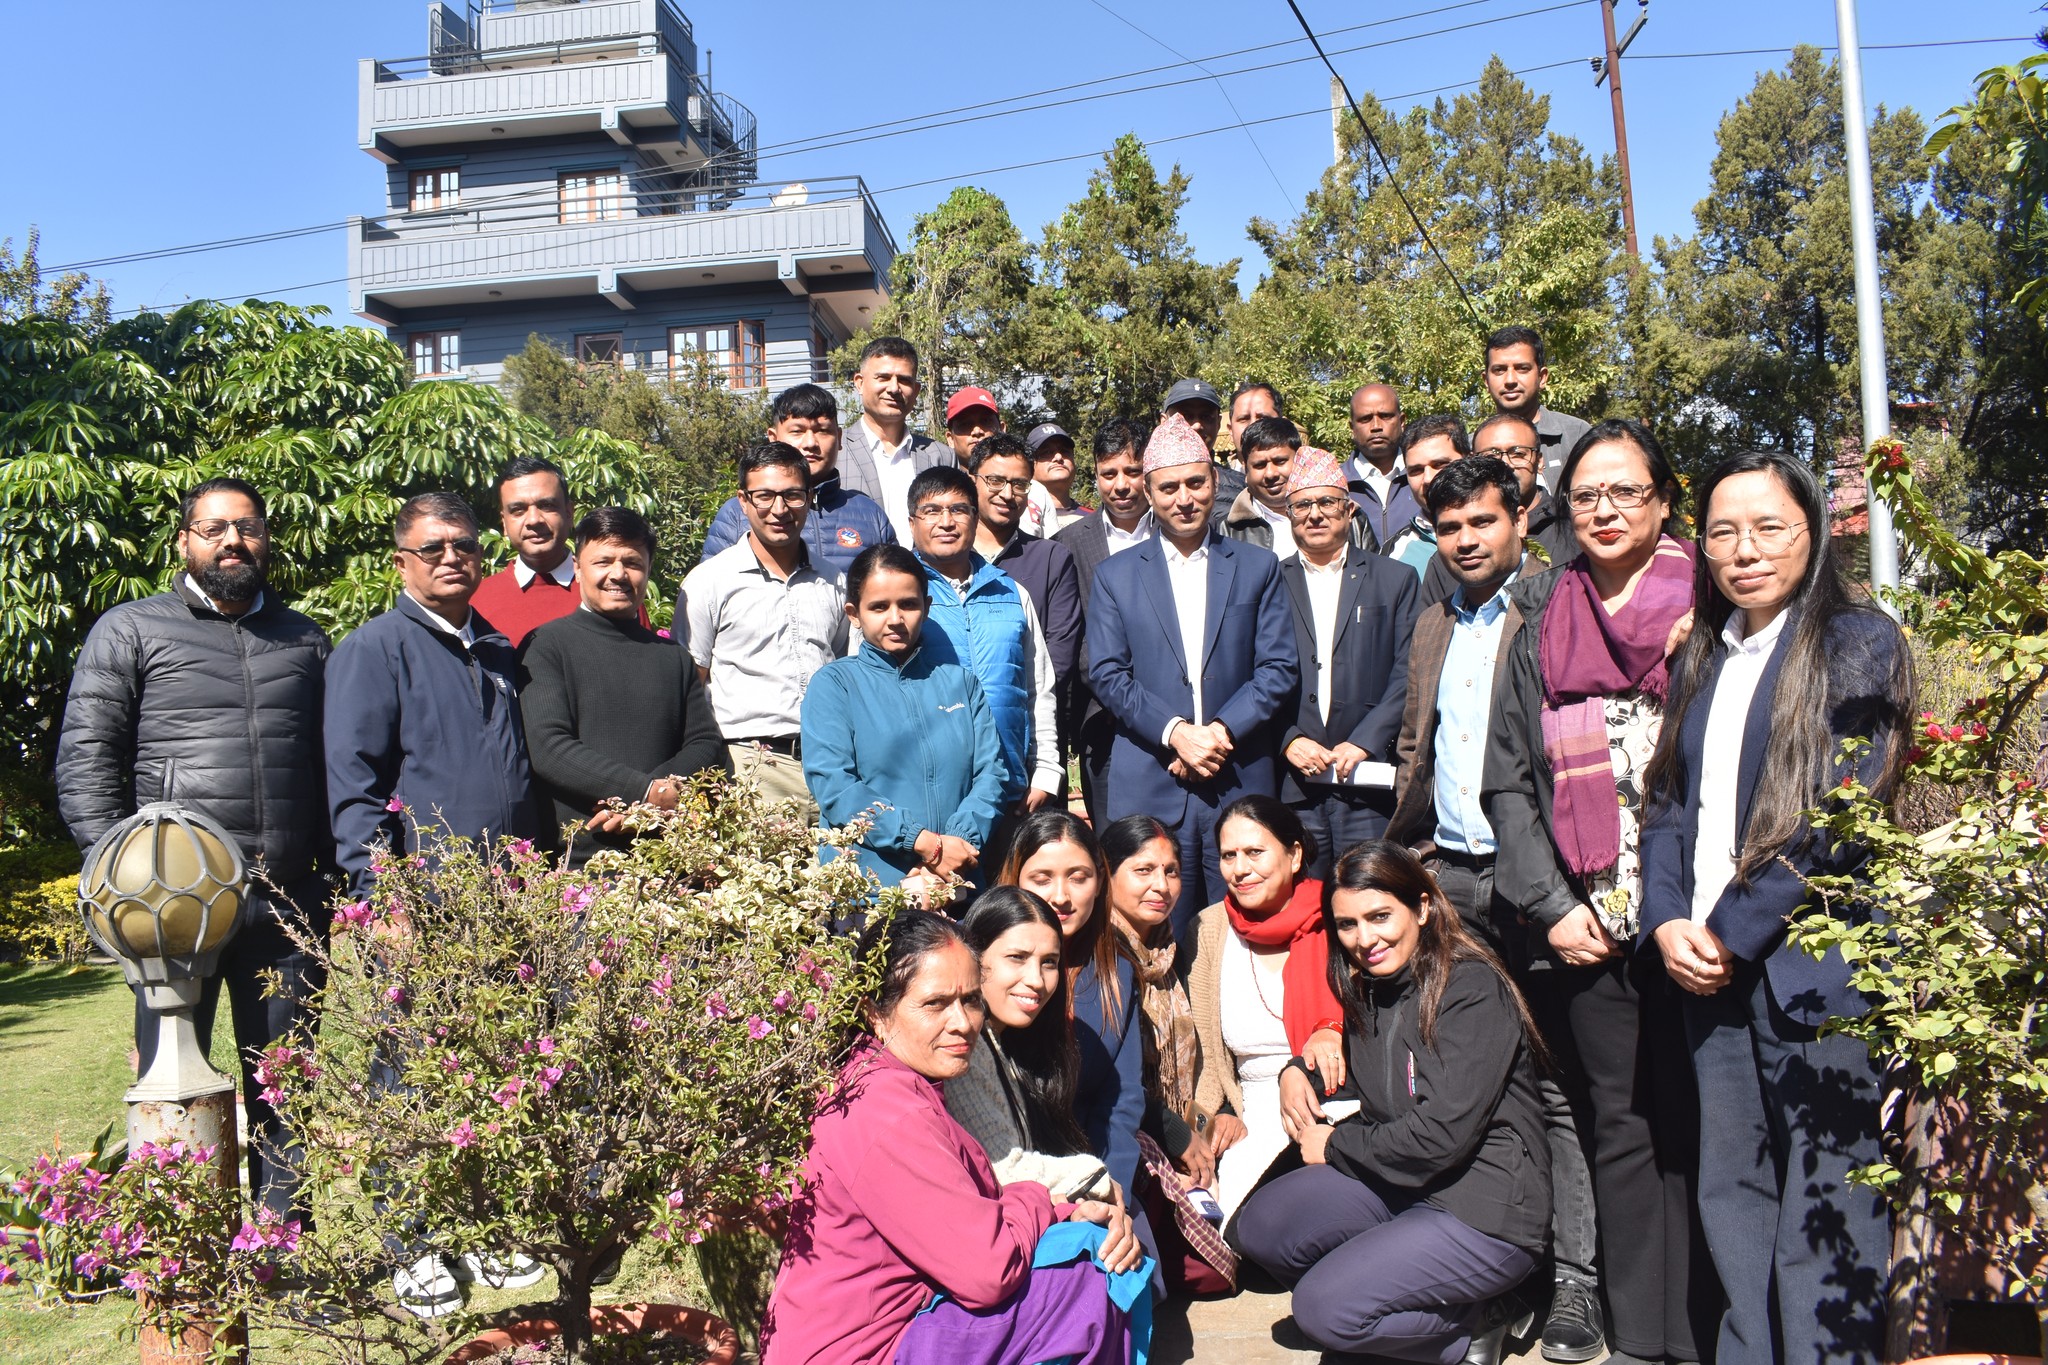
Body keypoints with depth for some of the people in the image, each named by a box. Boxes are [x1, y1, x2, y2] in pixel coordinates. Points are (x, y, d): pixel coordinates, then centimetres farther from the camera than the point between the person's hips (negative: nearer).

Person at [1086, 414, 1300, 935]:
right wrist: (1175, 732, -12)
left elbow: (1280, 668, 3)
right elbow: (1106, 674, 1)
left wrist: (1222, 731, -11)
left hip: (1241, 786, 1)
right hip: (1148, 789, 0)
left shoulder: (1258, 567, 10)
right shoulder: (1115, 575, 9)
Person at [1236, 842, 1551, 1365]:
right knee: (1262, 1227, -9)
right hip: (1398, 1182, 9)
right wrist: (1298, 1069, 4)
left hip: (1487, 1208, -8)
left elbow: (1441, 1134, -23)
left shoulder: (1473, 990, -17)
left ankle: (1474, 1323, 3)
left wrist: (1336, 1145, -8)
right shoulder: (1369, 989, 7)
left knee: (1323, 1307, -21)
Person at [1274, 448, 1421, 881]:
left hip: (1367, 782, 0)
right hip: (1293, 784, 1)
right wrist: (1288, 741, -8)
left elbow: (1408, 674, 1)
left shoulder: (1395, 581, 9)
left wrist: (1363, 741, -10)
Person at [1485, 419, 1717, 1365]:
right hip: (1587, 927, 3)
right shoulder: (1542, 627, 11)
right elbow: (1507, 780, 10)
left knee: (1690, 1125, 1)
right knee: (1620, 1129, 8)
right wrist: (1552, 906, 0)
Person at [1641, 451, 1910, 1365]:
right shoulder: (1701, 660, 15)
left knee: (1822, 1226, -1)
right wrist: (1668, 922, -2)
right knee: (1731, 1196, 12)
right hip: (1713, 972, 6)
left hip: (1813, 970, -6)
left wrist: (1731, 933, -11)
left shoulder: (1857, 644, -4)